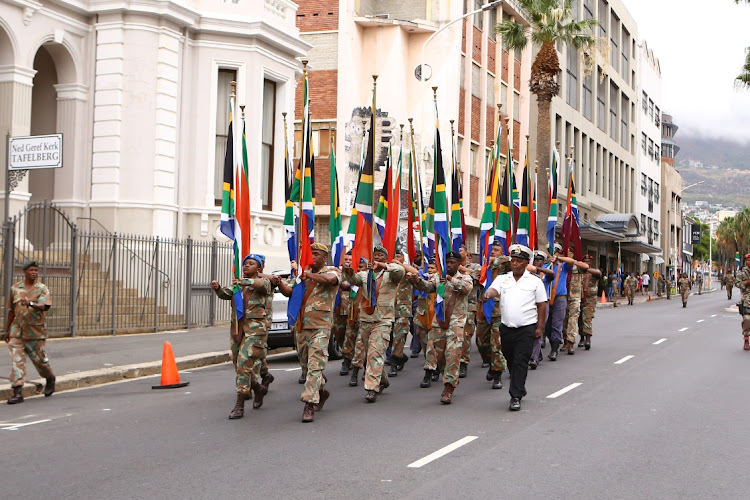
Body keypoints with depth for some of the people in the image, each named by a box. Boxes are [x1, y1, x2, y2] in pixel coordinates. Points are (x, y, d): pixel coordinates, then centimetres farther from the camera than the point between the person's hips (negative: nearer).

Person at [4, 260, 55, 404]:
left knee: (39, 359, 6)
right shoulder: (15, 288, 9)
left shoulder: (42, 289, -2)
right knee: (16, 360, -7)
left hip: (36, 331, -2)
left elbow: (45, 306, -19)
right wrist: (7, 330, 19)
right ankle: (17, 392, -7)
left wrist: (30, 304, -38)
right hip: (17, 331, 3)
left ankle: (50, 379, 36)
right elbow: (11, 310, 16)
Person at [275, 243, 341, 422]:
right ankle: (321, 391, 36)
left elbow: (330, 279, -25)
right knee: (306, 364, 15)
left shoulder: (332, 271, 1)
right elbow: (288, 290, 7)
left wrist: (308, 275, -16)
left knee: (315, 365, -13)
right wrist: (280, 283, -14)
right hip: (302, 325, 7)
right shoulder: (304, 273, 19)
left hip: (320, 326, -7)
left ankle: (310, 404, -16)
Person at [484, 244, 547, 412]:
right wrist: (488, 293, -35)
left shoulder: (535, 281, 4)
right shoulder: (502, 279, 9)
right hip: (506, 328, 3)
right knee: (511, 361, 12)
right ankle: (520, 389, 31)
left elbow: (542, 305, 5)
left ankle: (516, 397, -8)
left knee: (520, 362, -9)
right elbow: (494, 290, -10)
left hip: (527, 329, -3)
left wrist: (540, 327, -1)